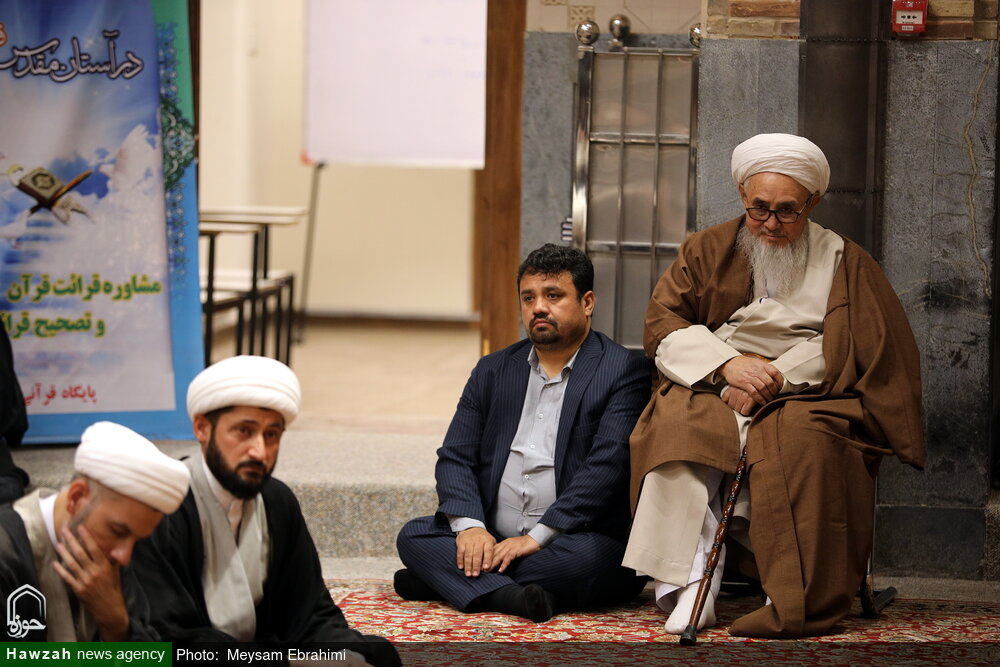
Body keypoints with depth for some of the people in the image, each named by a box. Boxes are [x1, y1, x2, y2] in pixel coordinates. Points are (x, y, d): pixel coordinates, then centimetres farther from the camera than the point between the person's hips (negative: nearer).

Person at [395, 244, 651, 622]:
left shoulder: (624, 373, -2)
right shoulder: (493, 371, 16)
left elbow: (607, 467, -14)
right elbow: (455, 457, 9)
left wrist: (537, 537, -21)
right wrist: (468, 526, -12)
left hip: (572, 539, -4)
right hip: (492, 541, 4)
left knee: (586, 557, -36)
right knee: (413, 536, -16)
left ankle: (446, 580, -23)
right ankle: (508, 596, -36)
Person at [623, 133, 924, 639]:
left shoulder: (843, 261, 12)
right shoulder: (707, 250, 17)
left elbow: (847, 347, 0)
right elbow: (663, 322, 6)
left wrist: (774, 377, -15)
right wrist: (728, 363, -12)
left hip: (806, 395, -2)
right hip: (711, 390, 2)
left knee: (803, 440, -37)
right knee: (678, 422, -33)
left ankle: (800, 606, -38)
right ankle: (690, 581, -38)